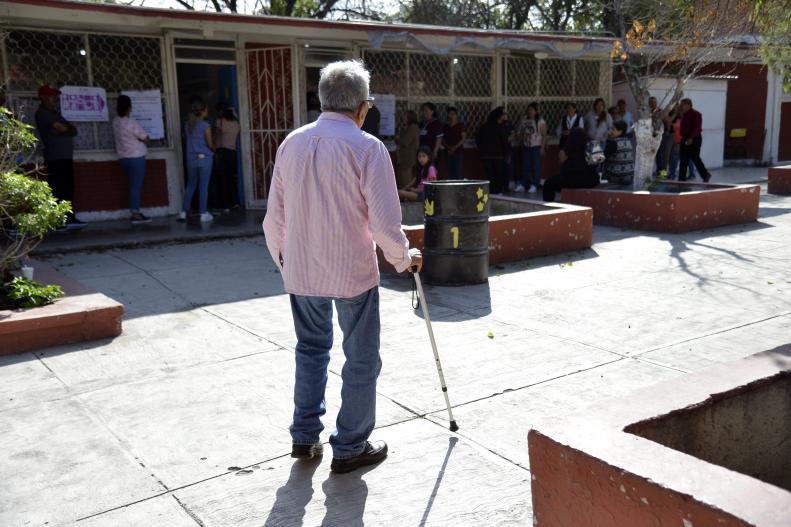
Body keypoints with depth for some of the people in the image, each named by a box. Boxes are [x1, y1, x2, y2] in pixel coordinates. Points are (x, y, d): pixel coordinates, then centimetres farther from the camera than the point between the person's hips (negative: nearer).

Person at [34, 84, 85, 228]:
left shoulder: (55, 113, 22)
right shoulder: (42, 113, -5)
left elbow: (73, 130, 12)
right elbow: (62, 128, -17)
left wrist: (63, 130, -6)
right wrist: (68, 128, 4)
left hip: (66, 157, 9)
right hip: (55, 158, -8)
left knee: (68, 190, 6)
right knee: (57, 191, -11)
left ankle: (70, 219, 8)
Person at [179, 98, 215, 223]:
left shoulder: (189, 124, 5)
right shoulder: (205, 125, -11)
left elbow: (190, 141, 13)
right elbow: (210, 144, -8)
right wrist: (214, 149, 12)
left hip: (191, 158, 5)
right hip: (204, 158, -5)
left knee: (190, 186, 14)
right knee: (203, 186, 0)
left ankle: (183, 212, 12)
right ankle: (204, 214, 3)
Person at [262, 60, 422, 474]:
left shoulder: (292, 143, 2)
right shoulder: (367, 147, -14)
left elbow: (274, 217, 6)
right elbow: (385, 223, -16)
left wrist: (282, 257, 23)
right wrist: (403, 259, 3)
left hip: (301, 271, 5)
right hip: (353, 272, -5)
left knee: (311, 349, 22)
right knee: (361, 359, 10)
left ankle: (305, 437, 29)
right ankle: (350, 448, 19)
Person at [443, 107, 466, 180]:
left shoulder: (460, 125, 3)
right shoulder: (446, 127, 15)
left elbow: (464, 138, -4)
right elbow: (443, 140, 14)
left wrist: (455, 147, -14)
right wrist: (448, 146, -5)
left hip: (458, 151, -4)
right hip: (448, 152, 4)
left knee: (459, 172, -11)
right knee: (450, 172, 0)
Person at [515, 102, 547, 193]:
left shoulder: (540, 121, -5)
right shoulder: (524, 120, 8)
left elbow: (544, 135, -6)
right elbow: (520, 133, 14)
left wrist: (542, 148, -10)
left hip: (536, 147, -4)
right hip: (526, 146, 4)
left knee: (536, 166, -3)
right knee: (525, 166, 4)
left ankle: (534, 185, 3)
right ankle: (523, 185, 8)